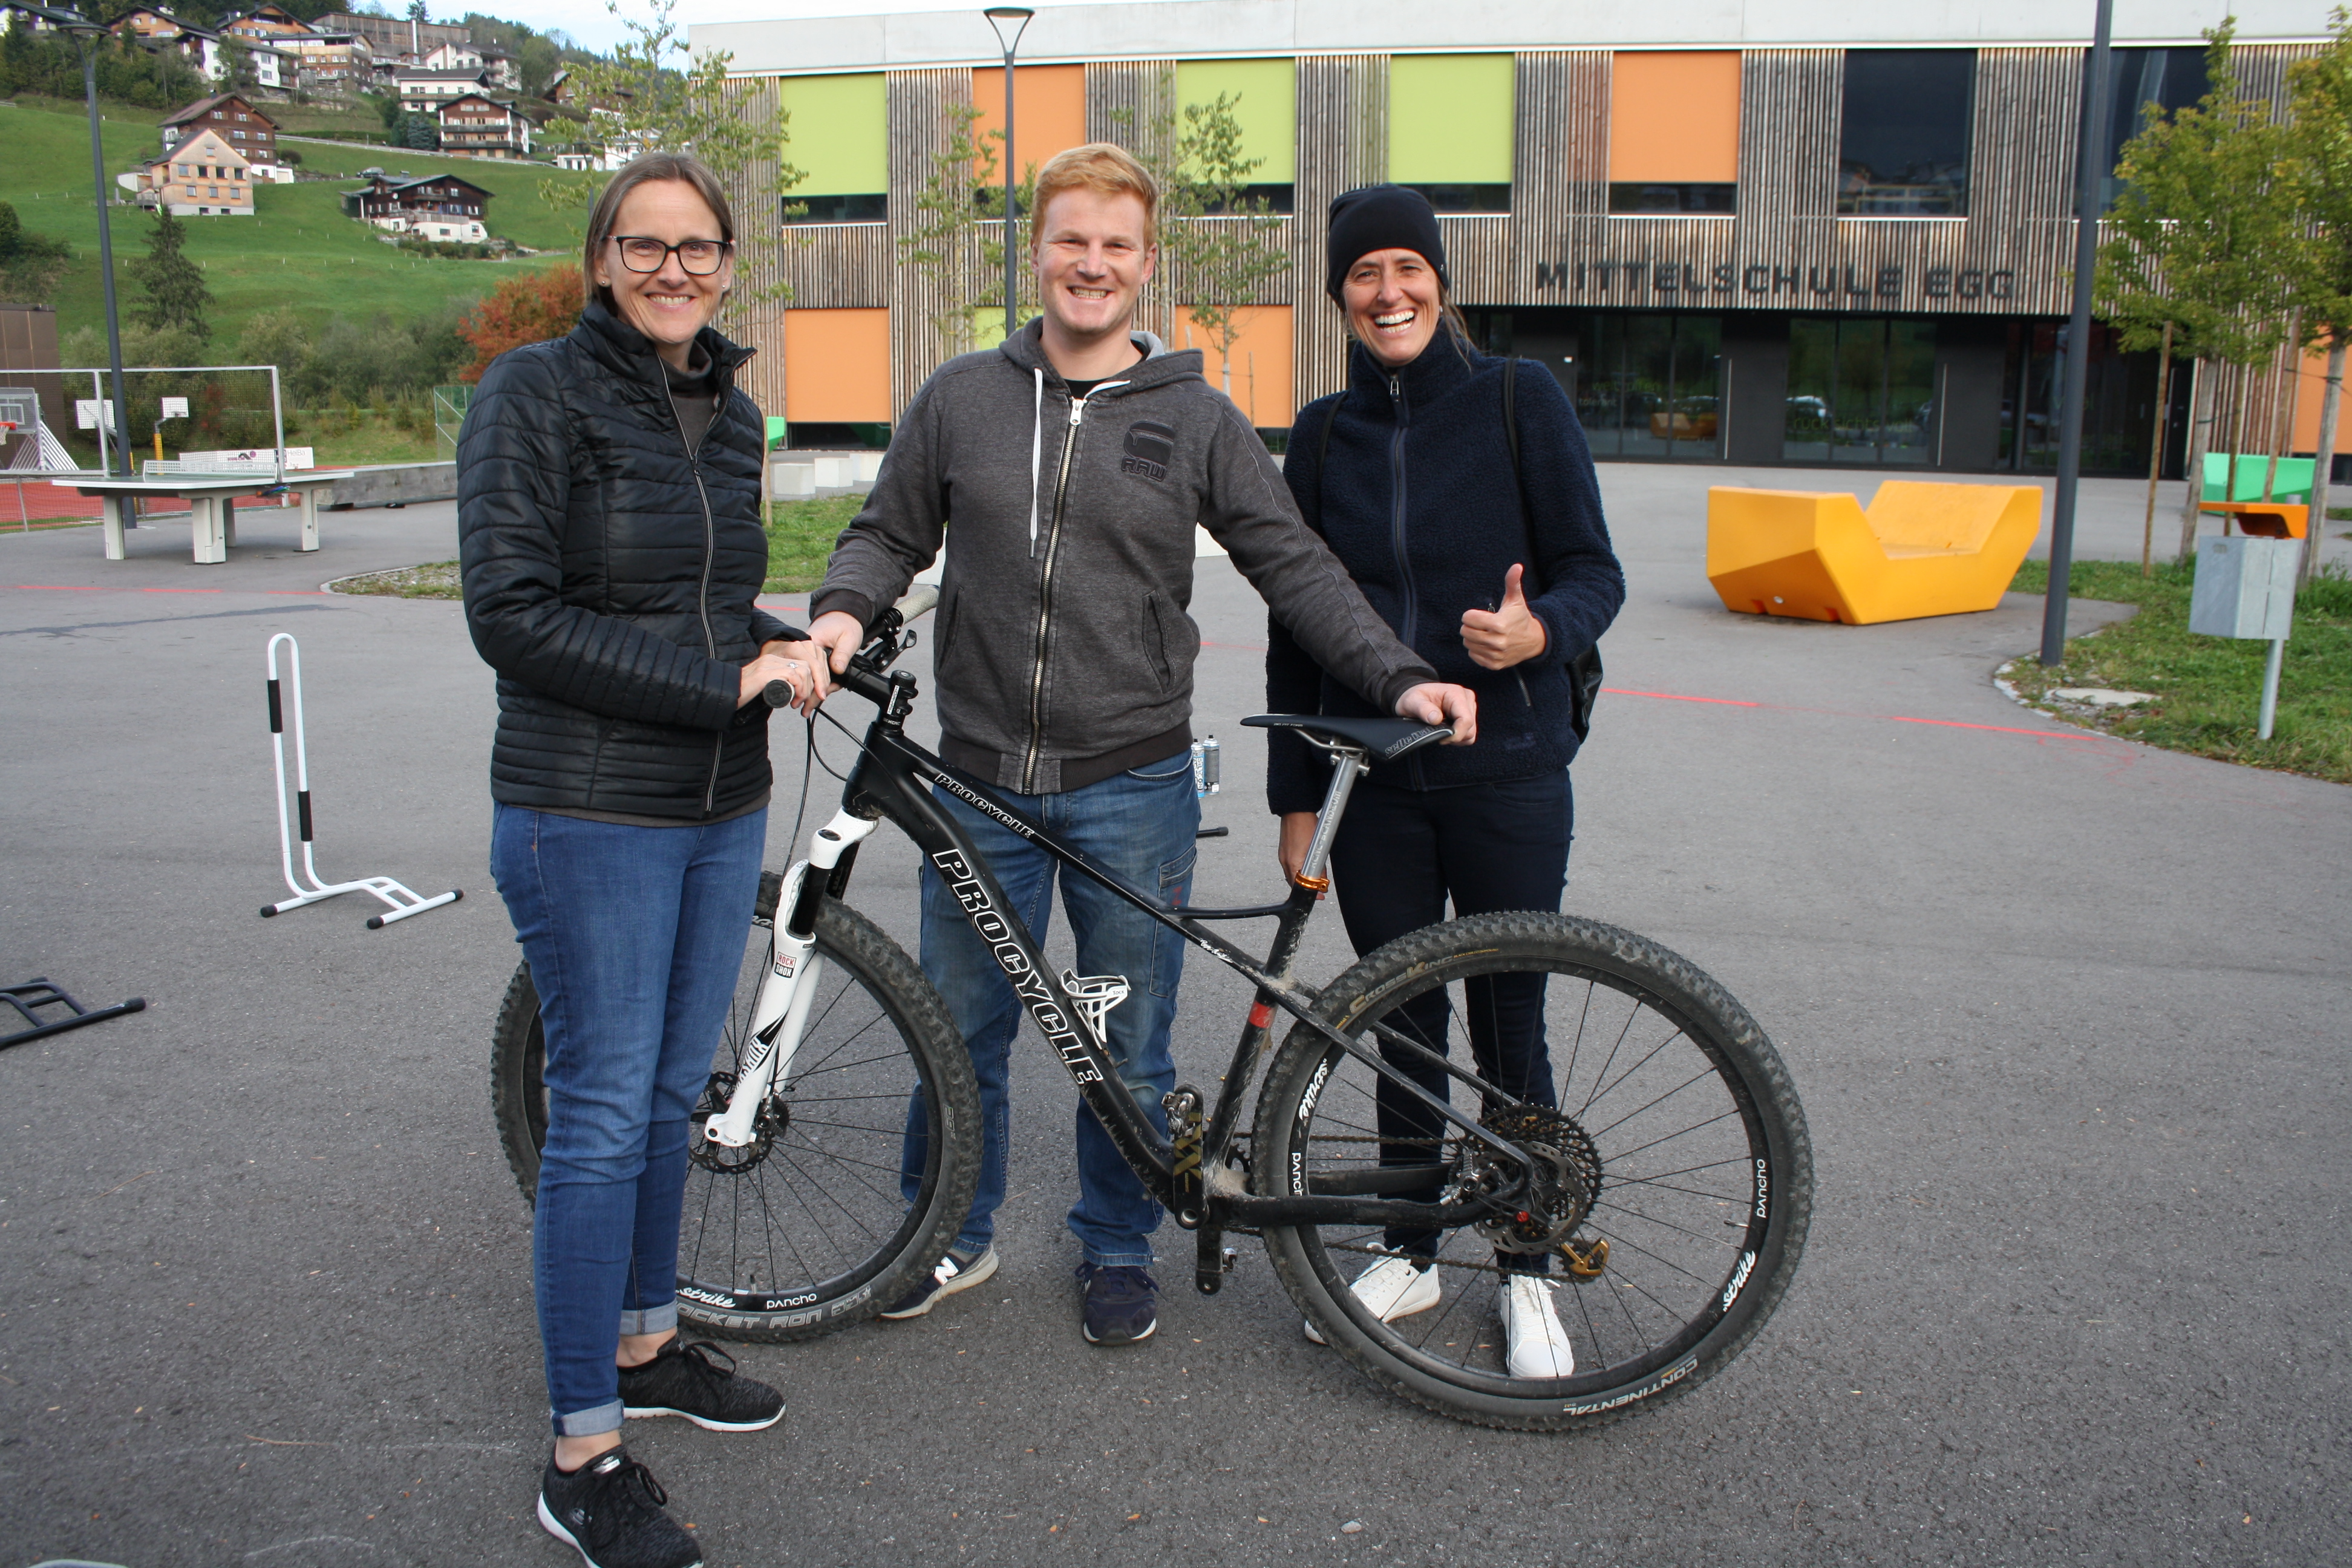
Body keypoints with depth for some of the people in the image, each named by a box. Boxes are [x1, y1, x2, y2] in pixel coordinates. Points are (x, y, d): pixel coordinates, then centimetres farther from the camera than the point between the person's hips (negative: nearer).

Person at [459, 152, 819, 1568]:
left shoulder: (731, 414, 11)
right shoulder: (536, 393, -9)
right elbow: (515, 617, -17)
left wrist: (791, 647, 0)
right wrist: (721, 680, -19)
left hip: (722, 807, 7)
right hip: (590, 814, -6)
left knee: (673, 1095, 17)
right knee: (602, 1118, -1)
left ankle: (646, 1343, 37)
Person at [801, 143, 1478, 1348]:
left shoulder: (1197, 421, 2)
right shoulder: (961, 398, 6)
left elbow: (1295, 568, 2)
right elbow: (890, 532, 12)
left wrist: (1398, 676, -9)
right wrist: (844, 609, -9)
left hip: (1132, 788, -1)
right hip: (980, 782, 2)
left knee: (1129, 1053, 10)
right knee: (957, 1034, 12)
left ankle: (1117, 1248, 31)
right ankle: (955, 1236, 34)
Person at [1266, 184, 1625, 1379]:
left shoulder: (1520, 402, -2)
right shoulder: (1325, 434, 7)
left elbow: (1595, 572, -3)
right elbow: (1296, 627, 9)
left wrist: (1540, 629, -27)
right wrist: (1294, 795, 7)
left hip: (1505, 774, -2)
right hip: (1374, 782, 3)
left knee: (1507, 1029, 6)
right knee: (1400, 1024, 11)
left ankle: (1526, 1273, 24)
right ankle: (1409, 1255, 28)